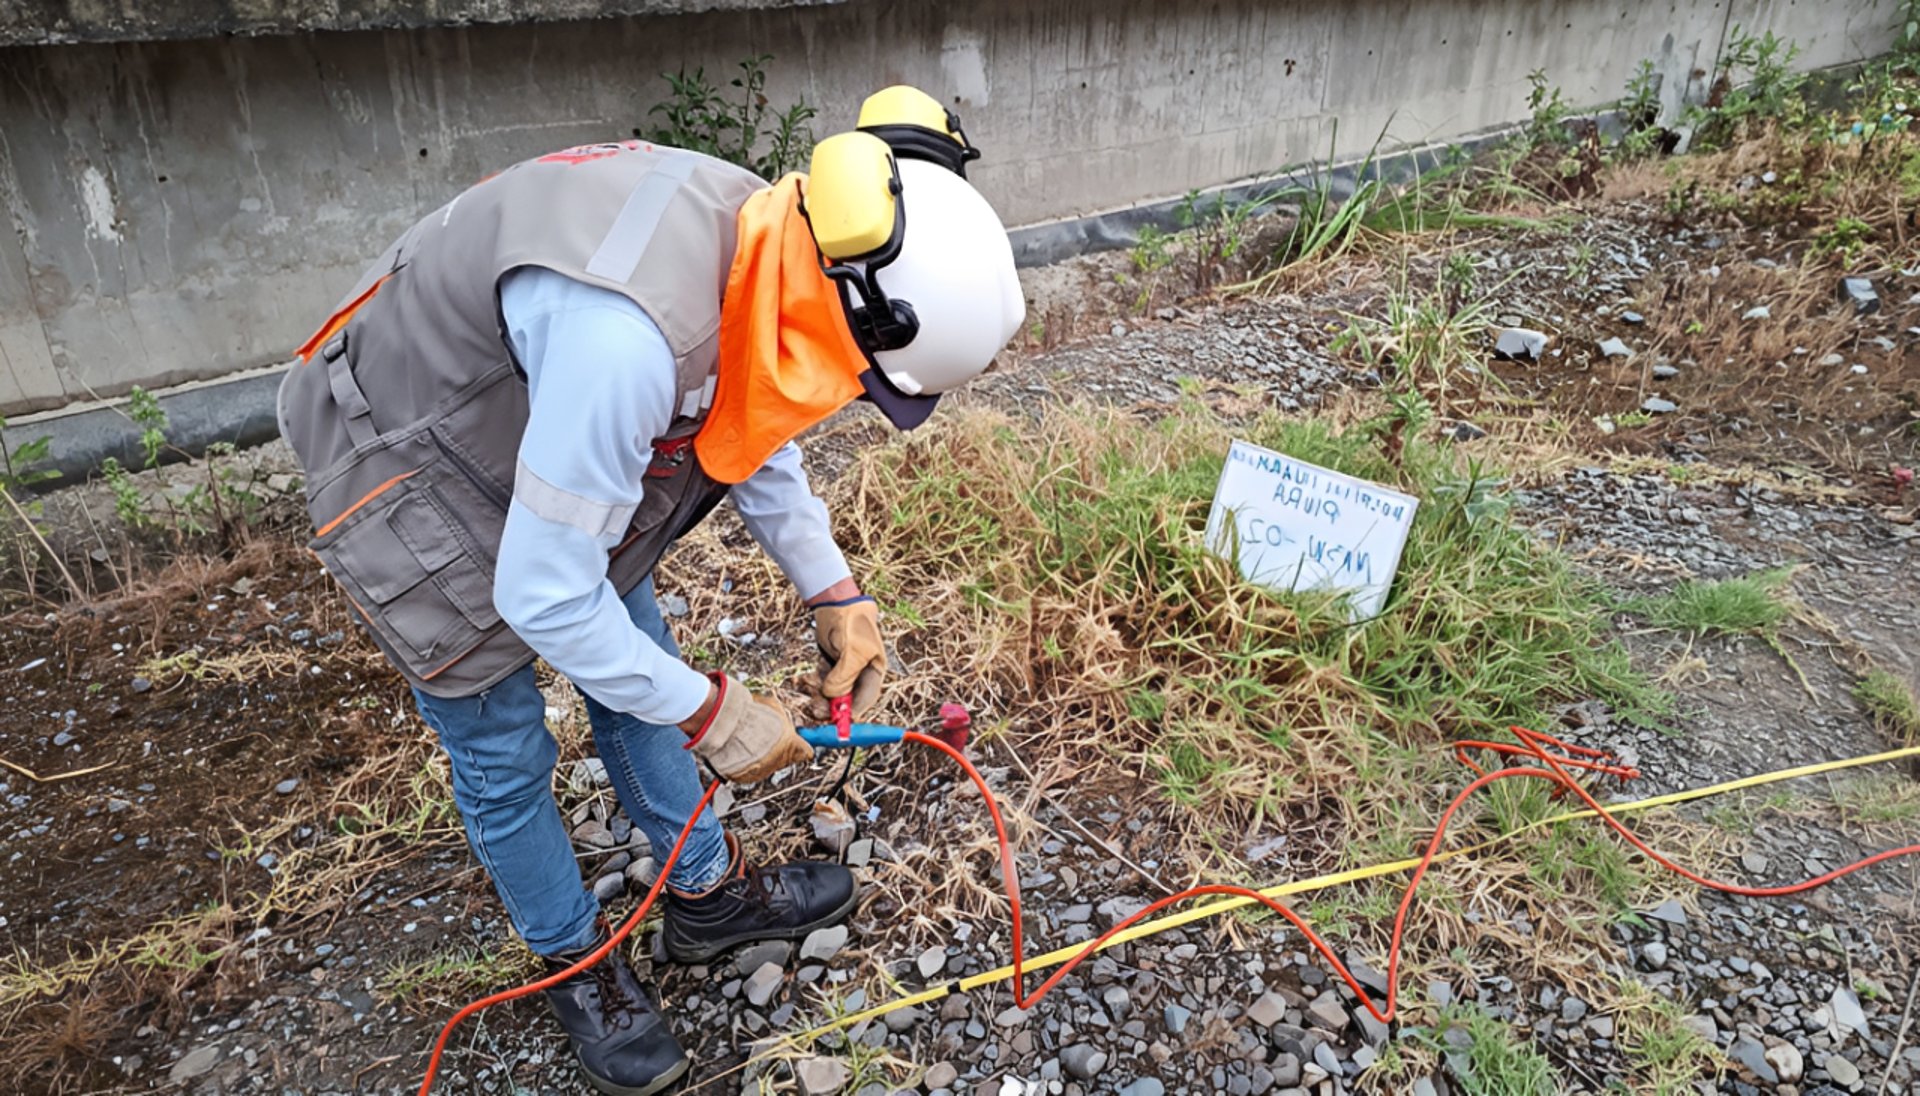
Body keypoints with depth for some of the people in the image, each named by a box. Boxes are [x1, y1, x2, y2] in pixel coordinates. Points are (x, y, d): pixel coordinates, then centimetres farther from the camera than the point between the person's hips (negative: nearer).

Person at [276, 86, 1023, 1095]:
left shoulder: (766, 241, -16)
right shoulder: (627, 335, -43)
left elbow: (752, 427, 2)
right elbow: (540, 596, -34)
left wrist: (833, 594, -3)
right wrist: (708, 711, -21)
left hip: (546, 432, 8)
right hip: (406, 472, -7)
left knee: (636, 672, 15)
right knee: (505, 755, 5)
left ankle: (709, 894, 36)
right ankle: (576, 965, 31)